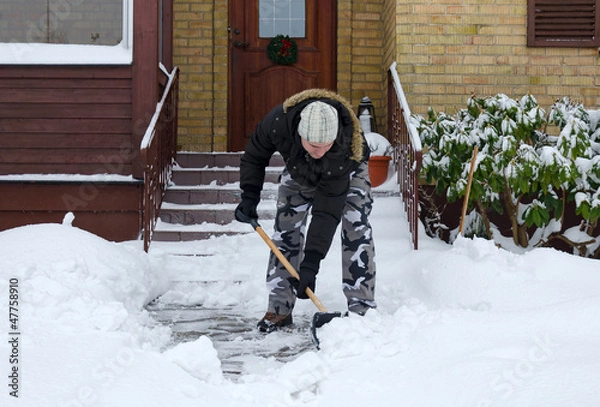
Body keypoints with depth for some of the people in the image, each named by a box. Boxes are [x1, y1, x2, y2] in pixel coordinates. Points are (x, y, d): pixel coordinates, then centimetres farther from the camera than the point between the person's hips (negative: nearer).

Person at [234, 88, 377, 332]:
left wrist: (311, 263, -43)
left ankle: (362, 310, -14)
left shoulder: (344, 150, -45)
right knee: (285, 229, -4)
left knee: (357, 228, -19)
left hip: (349, 170, -3)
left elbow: (327, 212, -42)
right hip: (299, 171, 3)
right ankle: (279, 308, 4)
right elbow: (254, 157, -16)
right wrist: (249, 197, -23)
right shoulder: (278, 122, -39)